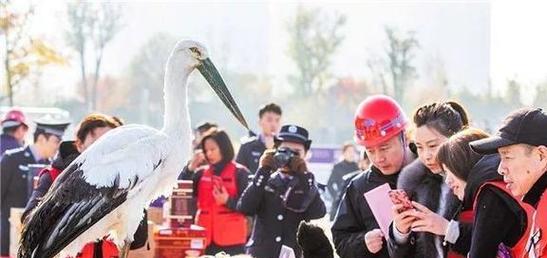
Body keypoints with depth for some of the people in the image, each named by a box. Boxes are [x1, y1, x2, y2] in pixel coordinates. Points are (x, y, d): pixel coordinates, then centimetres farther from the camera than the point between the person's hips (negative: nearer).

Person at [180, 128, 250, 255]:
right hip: (205, 240, 4)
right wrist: (190, 168, -3)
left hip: (231, 240, -4)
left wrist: (228, 201, -18)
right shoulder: (201, 173, 14)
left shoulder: (240, 173, 1)